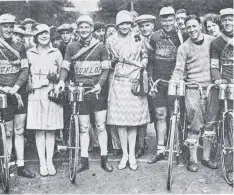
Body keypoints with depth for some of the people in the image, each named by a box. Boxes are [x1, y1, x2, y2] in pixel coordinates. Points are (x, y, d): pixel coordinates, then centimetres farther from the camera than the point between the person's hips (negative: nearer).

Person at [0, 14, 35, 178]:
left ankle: (21, 166, 16)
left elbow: (25, 70, 2)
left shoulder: (20, 47, 9)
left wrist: (16, 86, -12)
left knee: (19, 131, 8)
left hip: (20, 94, 3)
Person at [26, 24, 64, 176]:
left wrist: (56, 78, -8)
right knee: (39, 130, 2)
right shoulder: (29, 53, 7)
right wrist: (28, 85, -5)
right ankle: (42, 163, 12)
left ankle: (50, 162, 14)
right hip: (36, 94, 0)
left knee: (51, 129, 4)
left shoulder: (56, 53, 7)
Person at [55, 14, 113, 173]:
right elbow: (65, 66, 8)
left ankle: (104, 159, 13)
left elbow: (105, 69, 0)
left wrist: (99, 84, -16)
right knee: (83, 128, 7)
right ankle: (84, 161, 16)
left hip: (97, 90, -1)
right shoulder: (72, 47, 6)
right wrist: (62, 80, -11)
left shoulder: (100, 47, 2)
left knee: (101, 126, 2)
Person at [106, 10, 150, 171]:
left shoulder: (138, 39, 3)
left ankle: (132, 155, 13)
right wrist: (115, 61, -1)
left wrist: (142, 64, -5)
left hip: (135, 82, -1)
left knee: (134, 119, 2)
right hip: (119, 82, 1)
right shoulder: (112, 40, 6)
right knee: (120, 120, 1)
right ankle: (124, 154, 14)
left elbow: (145, 56, 13)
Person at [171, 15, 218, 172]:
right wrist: (175, 79, -19)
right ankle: (193, 160, 7)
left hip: (211, 87, 3)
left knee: (210, 123, 8)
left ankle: (206, 157, 21)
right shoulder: (184, 47, 0)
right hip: (193, 88, -3)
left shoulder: (211, 41, 6)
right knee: (194, 125, -4)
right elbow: (179, 70, -1)